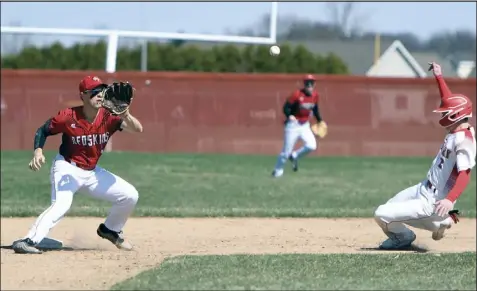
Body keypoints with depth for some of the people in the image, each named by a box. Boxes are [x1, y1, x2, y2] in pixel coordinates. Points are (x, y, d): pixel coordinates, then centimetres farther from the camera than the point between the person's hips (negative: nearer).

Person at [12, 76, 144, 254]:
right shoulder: (68, 117, -19)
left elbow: (138, 129, -21)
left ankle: (110, 230, 27)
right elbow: (43, 131, -7)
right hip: (67, 169, -6)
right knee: (61, 205, -32)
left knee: (130, 196, 3)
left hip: (92, 172, 6)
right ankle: (28, 241, -38)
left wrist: (125, 116, -41)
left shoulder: (108, 117, -11)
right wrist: (38, 151, -24)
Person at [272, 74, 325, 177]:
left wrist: (319, 120, 19)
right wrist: (289, 116, -34)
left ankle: (294, 156, 12)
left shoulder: (315, 95, 1)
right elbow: (286, 107, -17)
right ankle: (277, 170, 18)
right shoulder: (297, 94, -18)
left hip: (305, 125, 5)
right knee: (286, 151, -3)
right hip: (293, 125, -5)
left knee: (311, 146, -15)